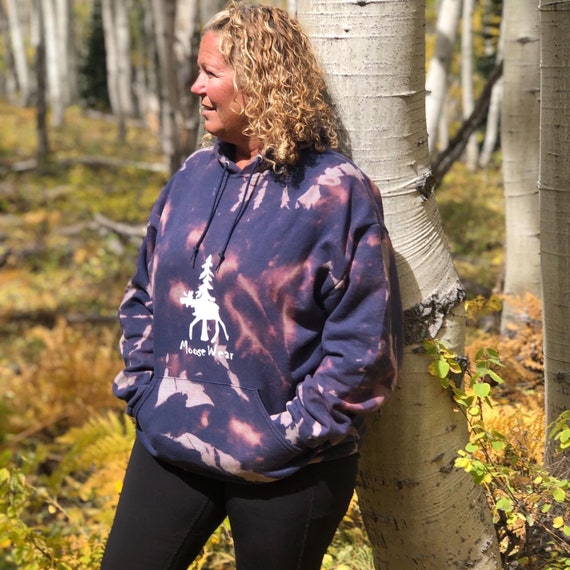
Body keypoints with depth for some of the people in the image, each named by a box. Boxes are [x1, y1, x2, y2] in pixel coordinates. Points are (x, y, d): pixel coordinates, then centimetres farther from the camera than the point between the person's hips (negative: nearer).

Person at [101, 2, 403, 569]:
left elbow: (365, 342, -12)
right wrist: (141, 386, 4)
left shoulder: (338, 193, -12)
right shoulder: (193, 177, 6)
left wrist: (295, 429, -14)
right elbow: (143, 295, 16)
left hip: (286, 472, -5)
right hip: (169, 446, 5)